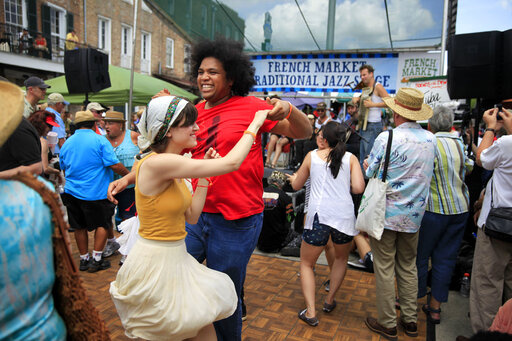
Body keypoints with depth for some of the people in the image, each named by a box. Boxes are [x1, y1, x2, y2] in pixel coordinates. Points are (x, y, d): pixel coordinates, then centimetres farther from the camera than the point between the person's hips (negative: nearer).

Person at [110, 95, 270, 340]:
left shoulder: (173, 166, 4)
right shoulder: (157, 163, -24)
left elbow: (192, 216, 6)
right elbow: (231, 163, -26)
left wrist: (204, 175, 0)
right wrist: (255, 124, -13)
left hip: (175, 258, 8)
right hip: (155, 262, -8)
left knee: (204, 321, 12)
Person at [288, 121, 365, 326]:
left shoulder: (312, 156, 7)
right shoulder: (351, 158, 7)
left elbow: (296, 186, 16)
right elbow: (359, 188, -4)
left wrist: (293, 177, 38)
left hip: (319, 215, -1)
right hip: (344, 215, 2)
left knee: (306, 264, 15)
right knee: (341, 258, 29)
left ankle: (310, 312, 7)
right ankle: (329, 301, 35)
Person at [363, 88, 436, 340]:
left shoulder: (386, 138, -17)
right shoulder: (431, 139, 1)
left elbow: (371, 175, -10)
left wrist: (367, 165, 11)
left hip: (386, 214, -5)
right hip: (414, 215, 5)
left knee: (384, 269, 6)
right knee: (408, 267, 18)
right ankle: (410, 320, 28)